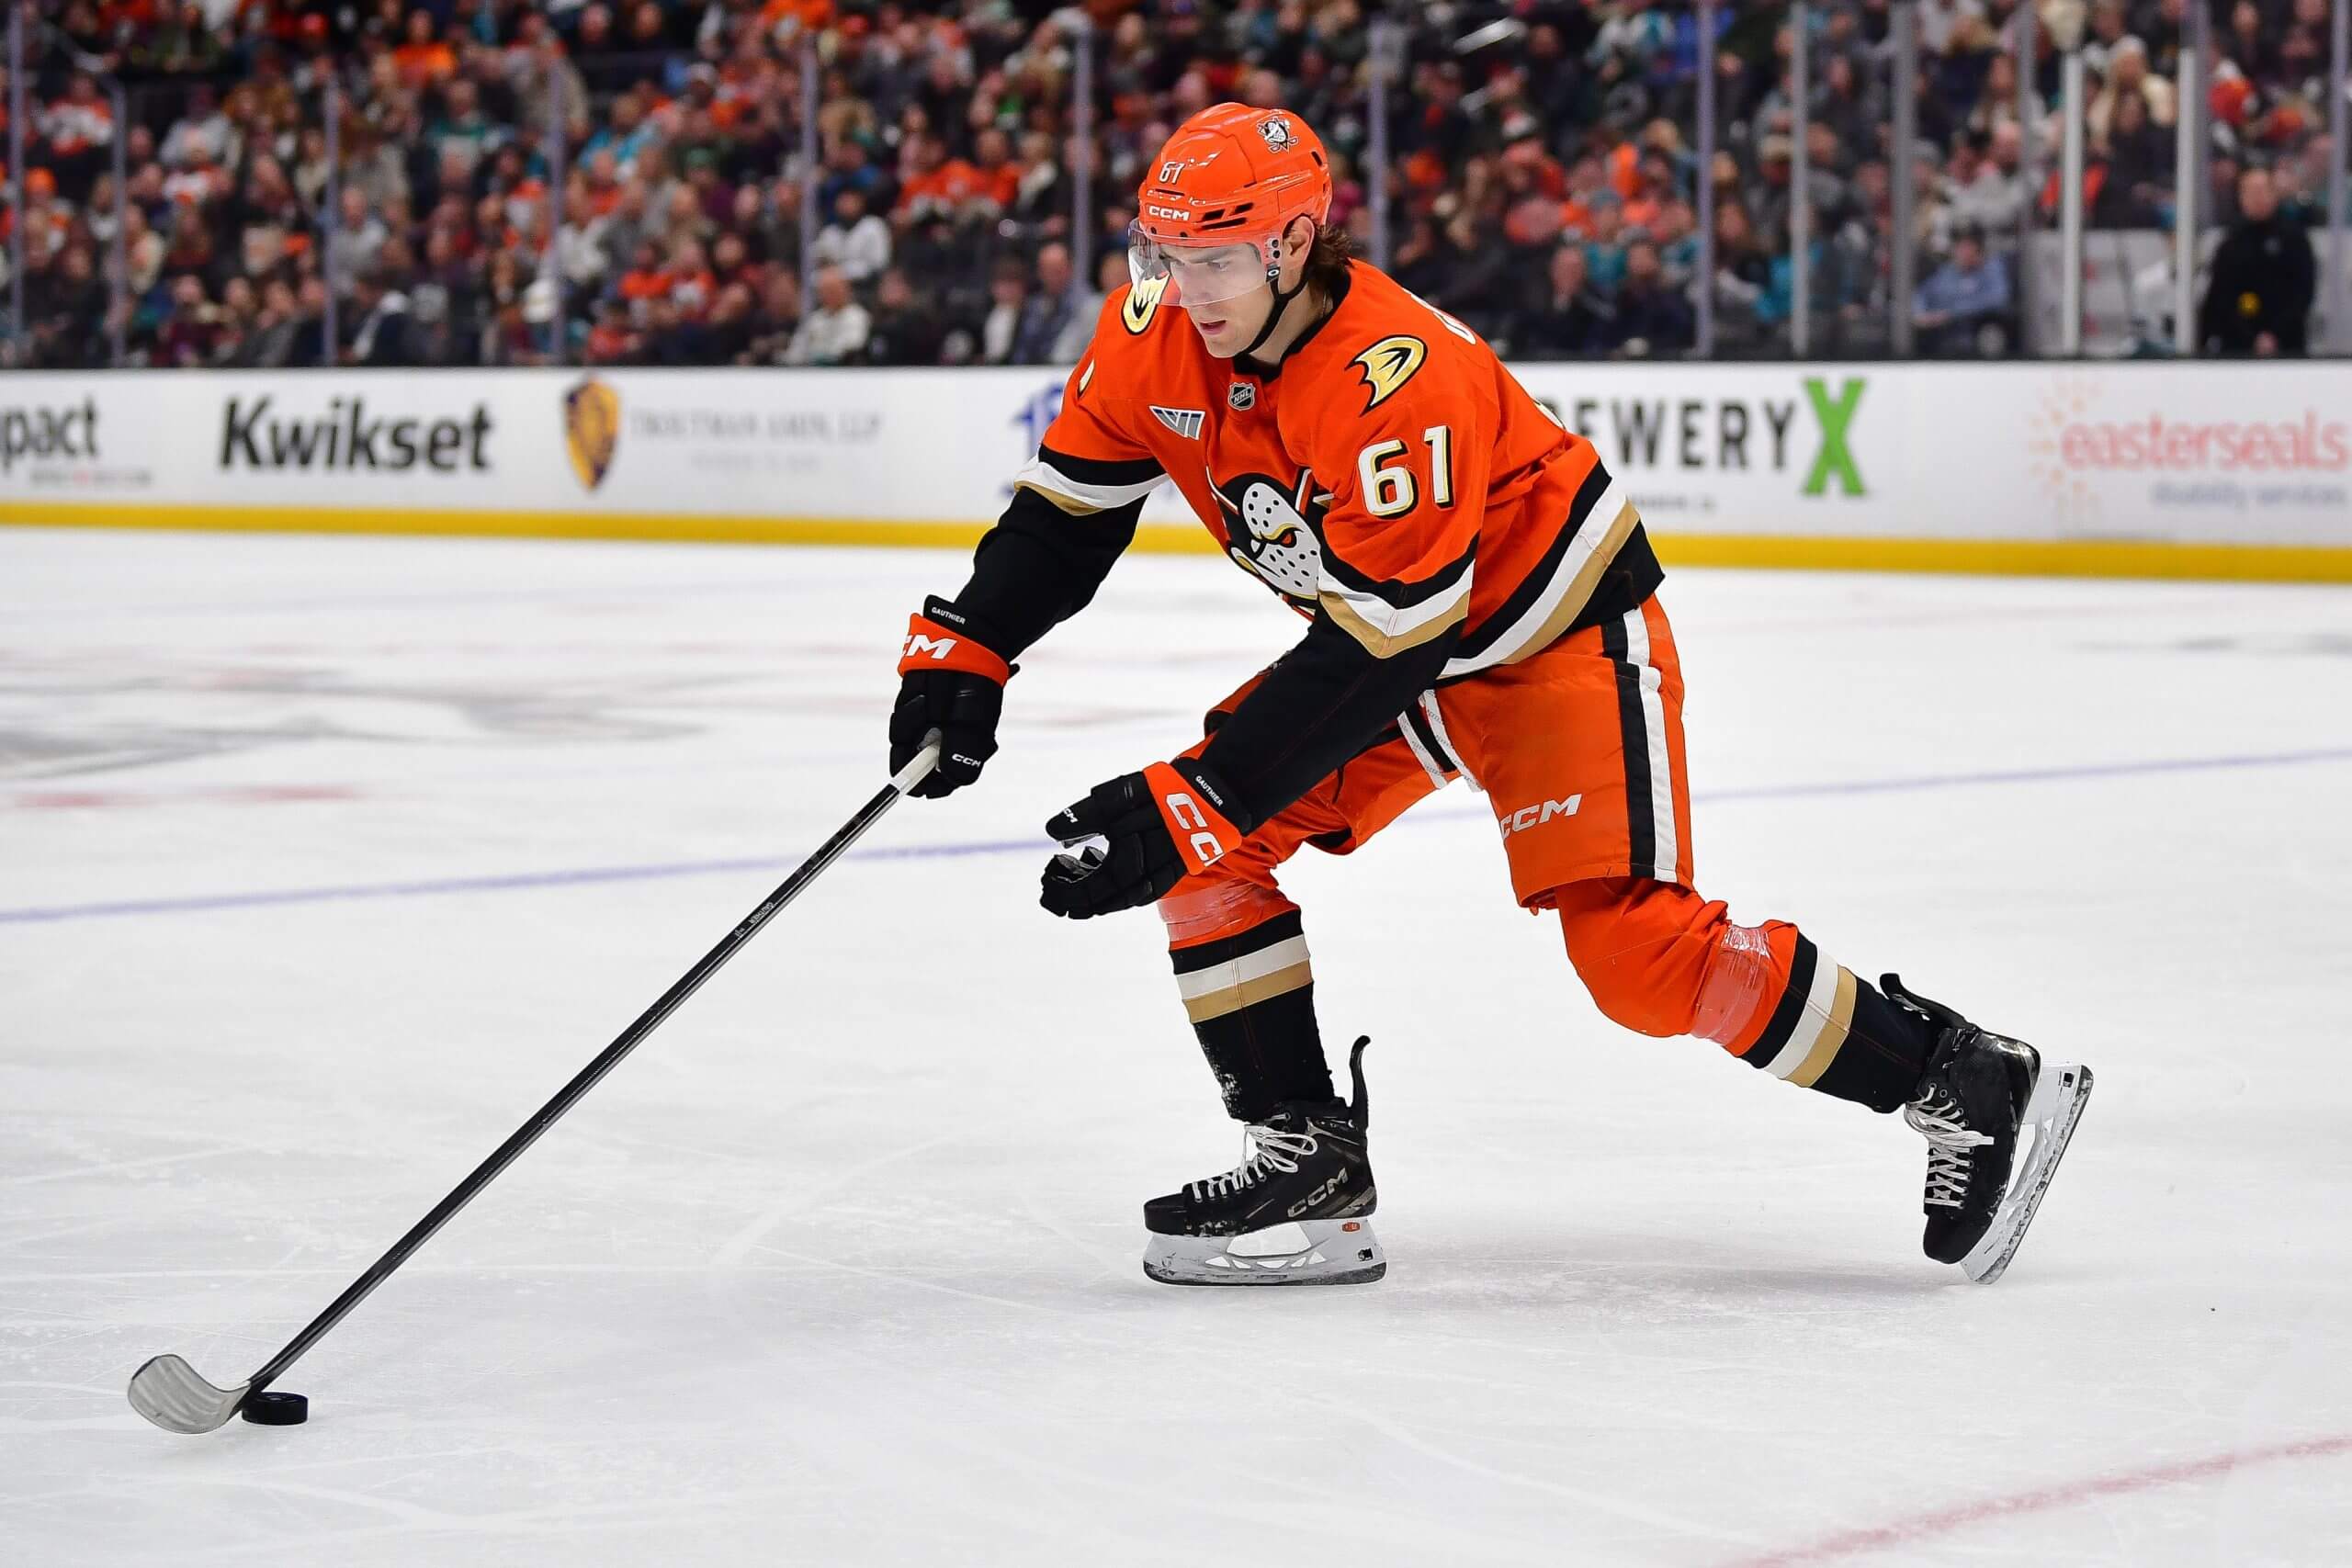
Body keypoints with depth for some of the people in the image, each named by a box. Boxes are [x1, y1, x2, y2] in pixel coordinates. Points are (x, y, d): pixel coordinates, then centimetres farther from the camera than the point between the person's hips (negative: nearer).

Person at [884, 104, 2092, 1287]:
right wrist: (963, 651, -9)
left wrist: (1193, 802, -36)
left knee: (1632, 945, -18)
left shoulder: (1395, 378, -35)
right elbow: (1071, 499, 4)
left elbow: (1376, 648, -35)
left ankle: (1968, 1086, -7)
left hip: (1559, 633, -8)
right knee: (1203, 848, -7)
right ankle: (1306, 1162, 1)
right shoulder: (1156, 334, -12)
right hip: (1373, 628, 8)